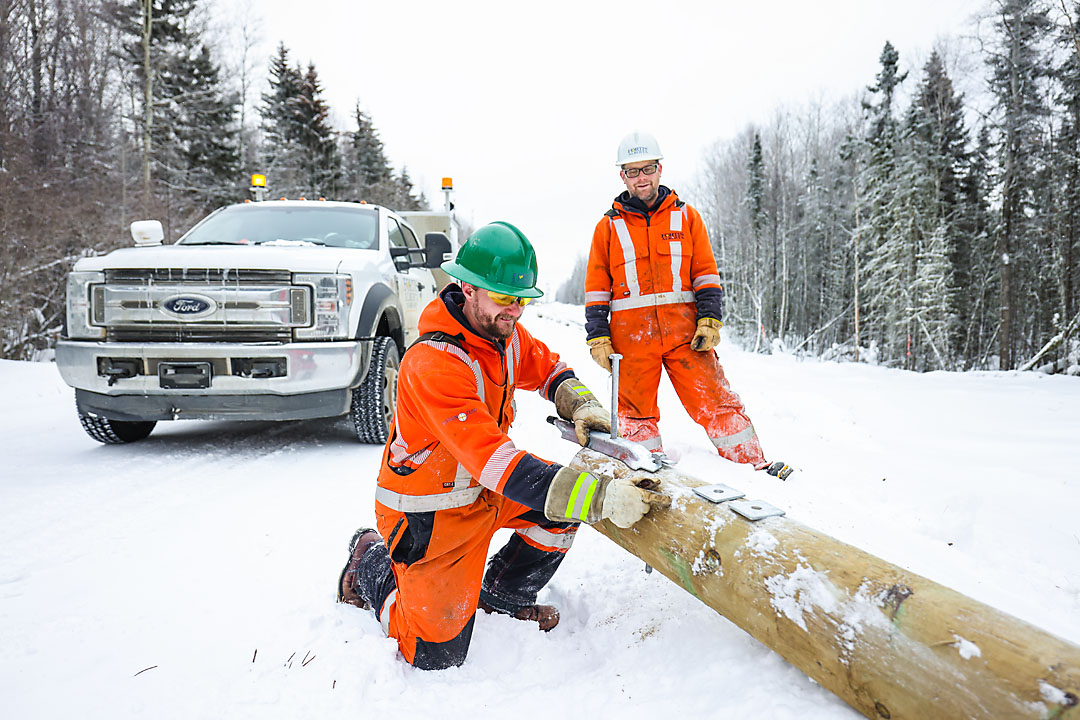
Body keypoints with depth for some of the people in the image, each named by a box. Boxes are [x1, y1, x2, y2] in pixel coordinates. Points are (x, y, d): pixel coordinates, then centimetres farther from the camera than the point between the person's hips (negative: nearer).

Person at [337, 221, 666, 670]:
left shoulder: (506, 334, -7)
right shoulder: (433, 363, -34)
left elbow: (549, 369, 13)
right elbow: (493, 459, -41)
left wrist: (581, 405, -10)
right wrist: (598, 496, -47)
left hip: (484, 488, 8)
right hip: (429, 513, -7)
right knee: (437, 655, -2)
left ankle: (501, 594, 20)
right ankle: (371, 563, 24)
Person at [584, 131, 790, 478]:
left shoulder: (686, 217, 11)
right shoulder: (608, 227, 9)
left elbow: (706, 274, 10)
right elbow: (596, 289, 9)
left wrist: (710, 321, -2)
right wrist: (598, 338, 2)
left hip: (684, 330, 0)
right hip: (631, 335, 0)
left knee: (715, 400, -1)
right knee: (637, 412, 4)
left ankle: (752, 462, 9)